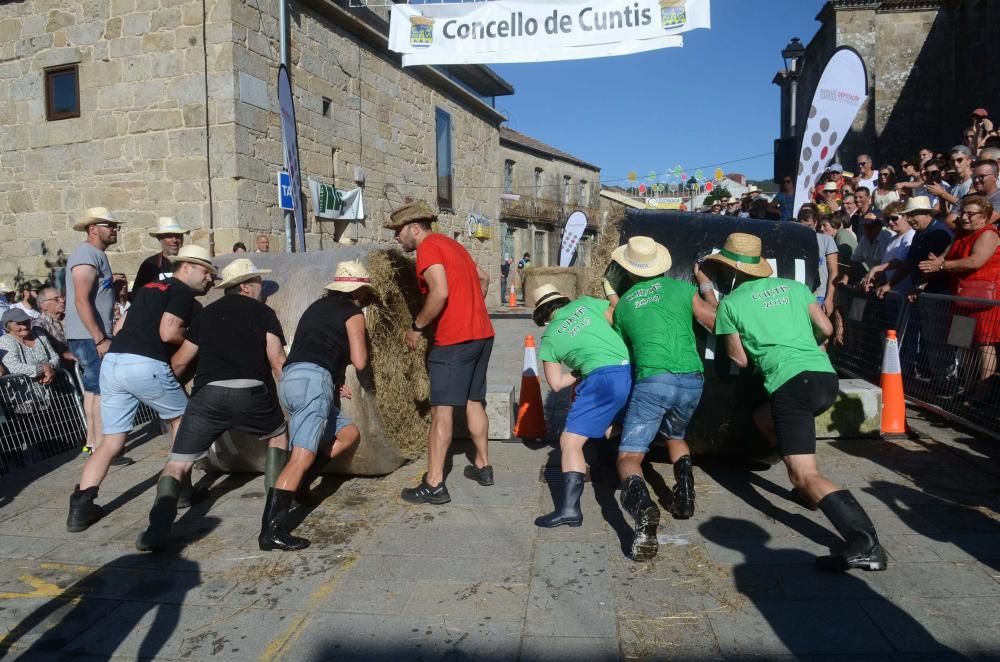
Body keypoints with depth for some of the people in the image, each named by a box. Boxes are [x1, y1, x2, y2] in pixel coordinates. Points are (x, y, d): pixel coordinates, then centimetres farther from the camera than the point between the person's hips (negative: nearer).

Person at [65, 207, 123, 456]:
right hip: (89, 337, -10)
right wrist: (100, 339, -24)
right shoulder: (87, 255, -15)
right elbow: (81, 301, -22)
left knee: (93, 389, 14)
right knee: (101, 391, -9)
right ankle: (100, 448, -5)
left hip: (95, 335, 10)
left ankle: (92, 443, 22)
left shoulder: (98, 255, 16)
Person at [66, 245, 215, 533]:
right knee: (180, 417, 17)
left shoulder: (148, 288, 26)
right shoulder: (183, 292, 1)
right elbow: (168, 333, -12)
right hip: (146, 366, -7)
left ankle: (81, 507, 2)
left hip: (112, 363, 7)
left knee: (111, 442, 11)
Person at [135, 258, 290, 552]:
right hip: (251, 393, -1)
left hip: (208, 394, 2)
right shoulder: (263, 312, 15)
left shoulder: (207, 313, 23)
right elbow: (277, 361, 4)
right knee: (279, 434, 28)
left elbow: (180, 361, 25)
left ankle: (157, 532, -10)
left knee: (176, 465, 8)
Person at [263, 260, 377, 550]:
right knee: (302, 458, -15)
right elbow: (359, 362, 0)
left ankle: (298, 481, 7)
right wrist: (367, 385, 22)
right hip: (312, 380, -8)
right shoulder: (352, 313, 7)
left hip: (290, 379, 8)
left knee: (349, 434, 16)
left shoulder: (317, 307, 28)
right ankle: (270, 532, -22)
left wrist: (334, 384, 31)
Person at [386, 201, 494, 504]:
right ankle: (483, 466, 28)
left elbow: (440, 292, -23)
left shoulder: (428, 248, -9)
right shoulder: (451, 244, 19)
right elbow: (484, 277, 28)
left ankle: (434, 485, -4)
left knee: (441, 410, -6)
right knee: (474, 402, 18)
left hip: (454, 340, -9)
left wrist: (417, 326, -13)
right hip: (482, 334, 9)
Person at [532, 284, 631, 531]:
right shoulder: (585, 303, 15)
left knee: (570, 441, 0)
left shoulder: (549, 338, 11)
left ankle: (569, 507, -11)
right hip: (632, 372, 5)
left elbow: (556, 384, 10)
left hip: (605, 379, -5)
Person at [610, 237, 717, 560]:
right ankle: (684, 485, 8)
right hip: (692, 380, 3)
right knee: (675, 435, 33)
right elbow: (716, 323, 19)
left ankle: (642, 505, -31)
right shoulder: (681, 288, 13)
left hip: (652, 381, -2)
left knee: (629, 456, 0)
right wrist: (707, 288, 31)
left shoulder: (622, 304, 17)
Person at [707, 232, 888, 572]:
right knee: (764, 418, 31)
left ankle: (865, 543, -30)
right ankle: (806, 489, 27)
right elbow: (826, 329, 17)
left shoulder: (730, 303, 6)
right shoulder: (792, 286, 18)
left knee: (807, 475, -11)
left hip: (791, 384, -7)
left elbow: (740, 359, 8)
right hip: (825, 376, 7)